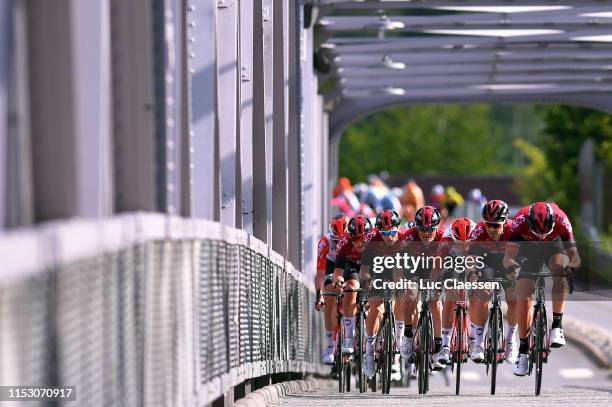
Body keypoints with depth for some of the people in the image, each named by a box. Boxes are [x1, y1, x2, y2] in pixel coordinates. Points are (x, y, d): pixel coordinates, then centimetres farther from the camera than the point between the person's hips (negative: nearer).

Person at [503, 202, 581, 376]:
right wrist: (511, 266, -61)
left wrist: (573, 265, -55)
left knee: (560, 269, -34)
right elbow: (508, 255, -40)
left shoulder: (560, 220, -34)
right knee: (525, 300, -10)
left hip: (554, 247, 0)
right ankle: (523, 352, 3)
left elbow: (572, 252, -34)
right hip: (529, 250, 0)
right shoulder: (520, 221, -35)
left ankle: (557, 327, -30)